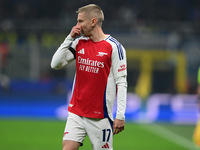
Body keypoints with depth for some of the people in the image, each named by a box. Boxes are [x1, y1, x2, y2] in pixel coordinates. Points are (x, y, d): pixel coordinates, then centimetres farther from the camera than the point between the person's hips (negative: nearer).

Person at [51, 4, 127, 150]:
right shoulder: (79, 43, 9)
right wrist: (69, 38, -2)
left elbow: (121, 82, -10)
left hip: (100, 116, -5)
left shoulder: (114, 47, -8)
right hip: (76, 112, 5)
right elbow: (55, 64, 6)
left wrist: (120, 116, -15)